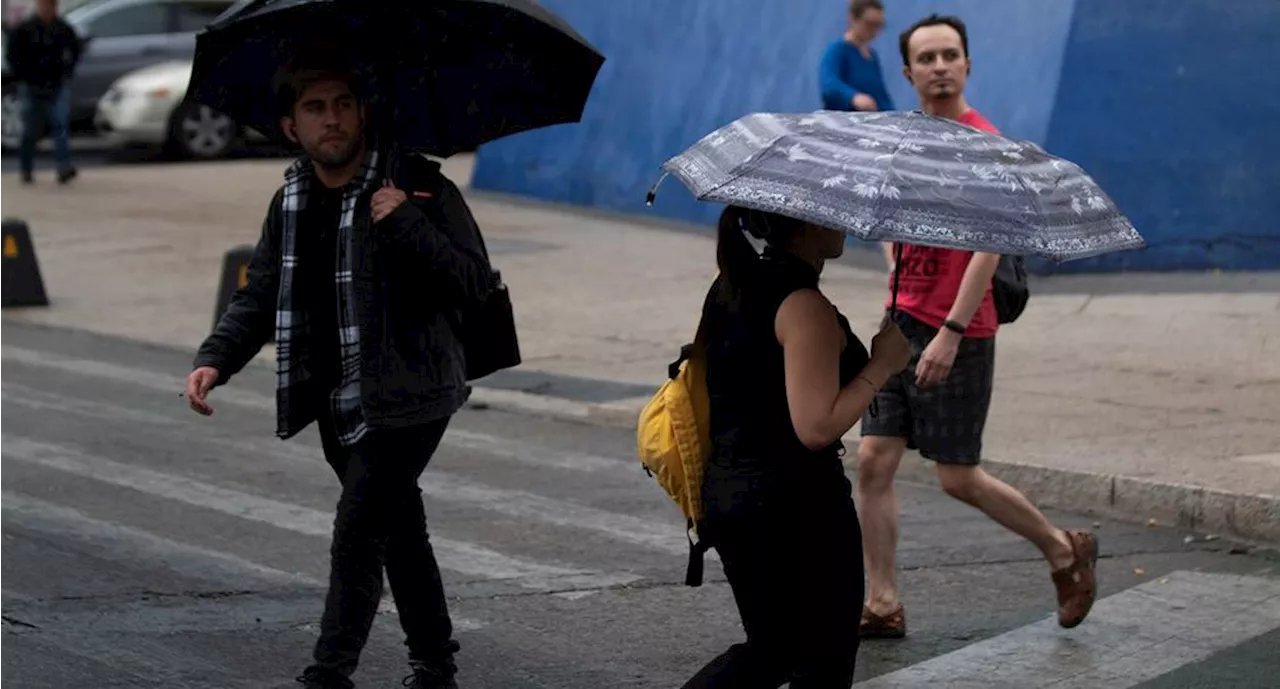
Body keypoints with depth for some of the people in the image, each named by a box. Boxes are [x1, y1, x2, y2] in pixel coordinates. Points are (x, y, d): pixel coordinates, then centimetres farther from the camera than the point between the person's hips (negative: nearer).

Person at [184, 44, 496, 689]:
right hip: (337, 404, 6)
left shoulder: (418, 186, -12)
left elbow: (475, 279, -18)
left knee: (356, 539, -12)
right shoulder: (291, 201, 6)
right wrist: (215, 359, -4)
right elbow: (260, 297, 12)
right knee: (400, 533, 18)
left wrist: (406, 223, -30)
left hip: (404, 399, -6)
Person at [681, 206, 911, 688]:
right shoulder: (804, 306, -19)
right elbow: (817, 427, -24)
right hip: (797, 506, -8)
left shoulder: (731, 288, 9)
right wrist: (881, 364, -14)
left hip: (728, 498, 9)